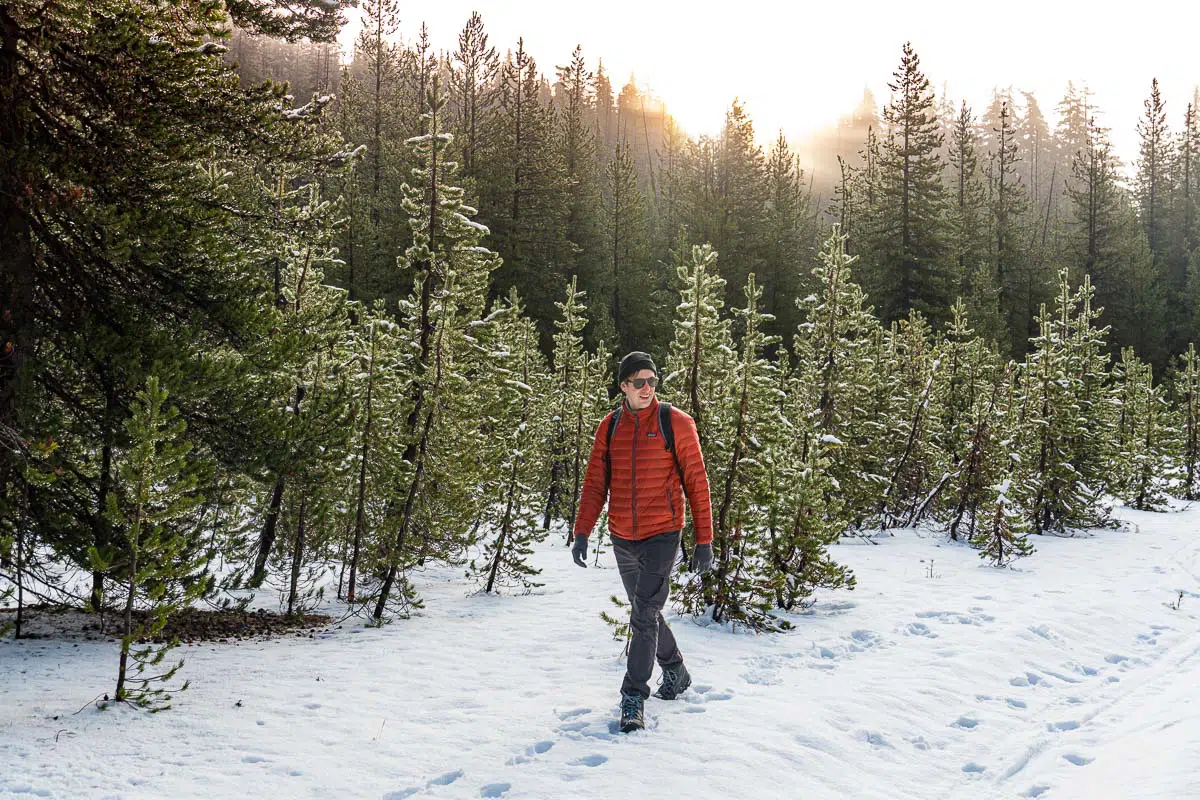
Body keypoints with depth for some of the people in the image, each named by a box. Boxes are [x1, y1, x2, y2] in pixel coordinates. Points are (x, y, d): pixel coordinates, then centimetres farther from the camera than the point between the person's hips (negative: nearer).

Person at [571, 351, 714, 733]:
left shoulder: (677, 423, -7)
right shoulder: (609, 427, 4)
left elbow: (697, 482, -5)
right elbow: (595, 483, 6)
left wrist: (704, 540, -7)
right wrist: (582, 532, -4)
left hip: (662, 534, -5)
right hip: (622, 538, 5)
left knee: (644, 615, -12)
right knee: (644, 612, 18)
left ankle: (634, 698, -2)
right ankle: (675, 671, 40)